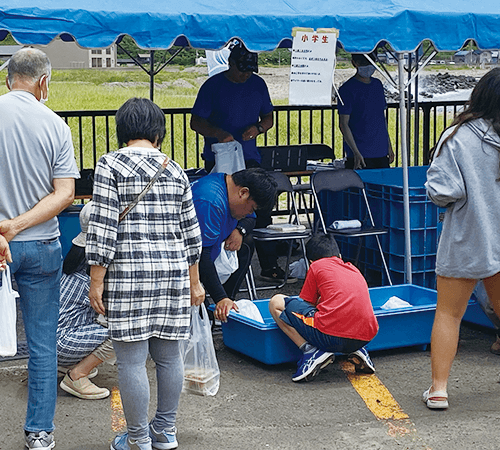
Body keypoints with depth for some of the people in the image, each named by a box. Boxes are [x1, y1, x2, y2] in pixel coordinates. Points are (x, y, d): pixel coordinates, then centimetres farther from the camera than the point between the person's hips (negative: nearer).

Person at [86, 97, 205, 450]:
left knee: (131, 360, 2)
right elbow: (191, 232, 12)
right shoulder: (174, 169, 9)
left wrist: (97, 282, -6)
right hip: (173, 272, 5)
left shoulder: (110, 165, -5)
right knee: (169, 354, 14)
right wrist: (194, 282, 21)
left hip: (128, 274, -5)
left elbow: (103, 228, -11)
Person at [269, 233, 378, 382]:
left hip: (330, 336, -6)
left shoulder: (317, 266, 13)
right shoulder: (353, 269, 28)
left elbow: (306, 304, 19)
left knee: (276, 302, 10)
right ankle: (358, 351, 15)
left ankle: (311, 351, -5)